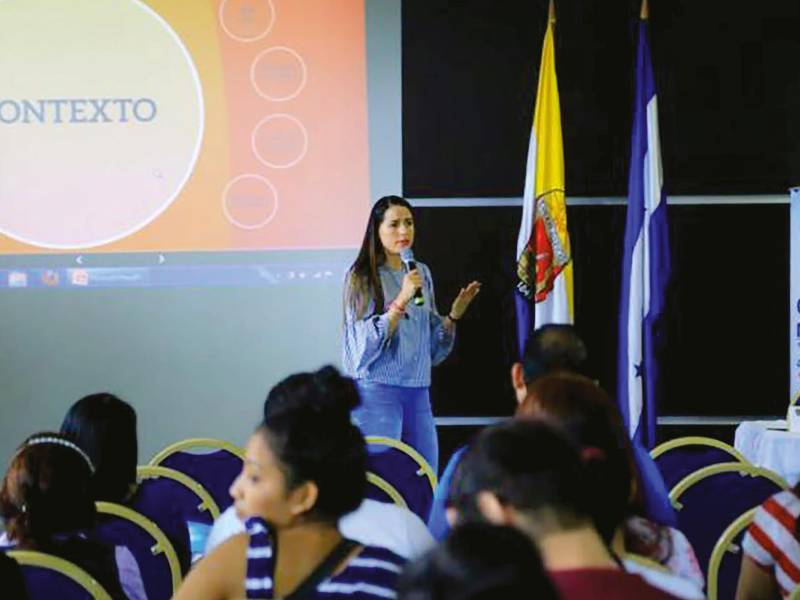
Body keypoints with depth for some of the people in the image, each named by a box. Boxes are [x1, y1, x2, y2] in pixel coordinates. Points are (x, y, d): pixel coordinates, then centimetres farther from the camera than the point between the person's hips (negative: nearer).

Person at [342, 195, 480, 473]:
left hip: (418, 390, 6)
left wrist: (454, 315, 2)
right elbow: (366, 343, -13)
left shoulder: (421, 273, 14)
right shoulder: (361, 277, -4)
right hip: (377, 388, -6)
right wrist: (401, 300, -18)